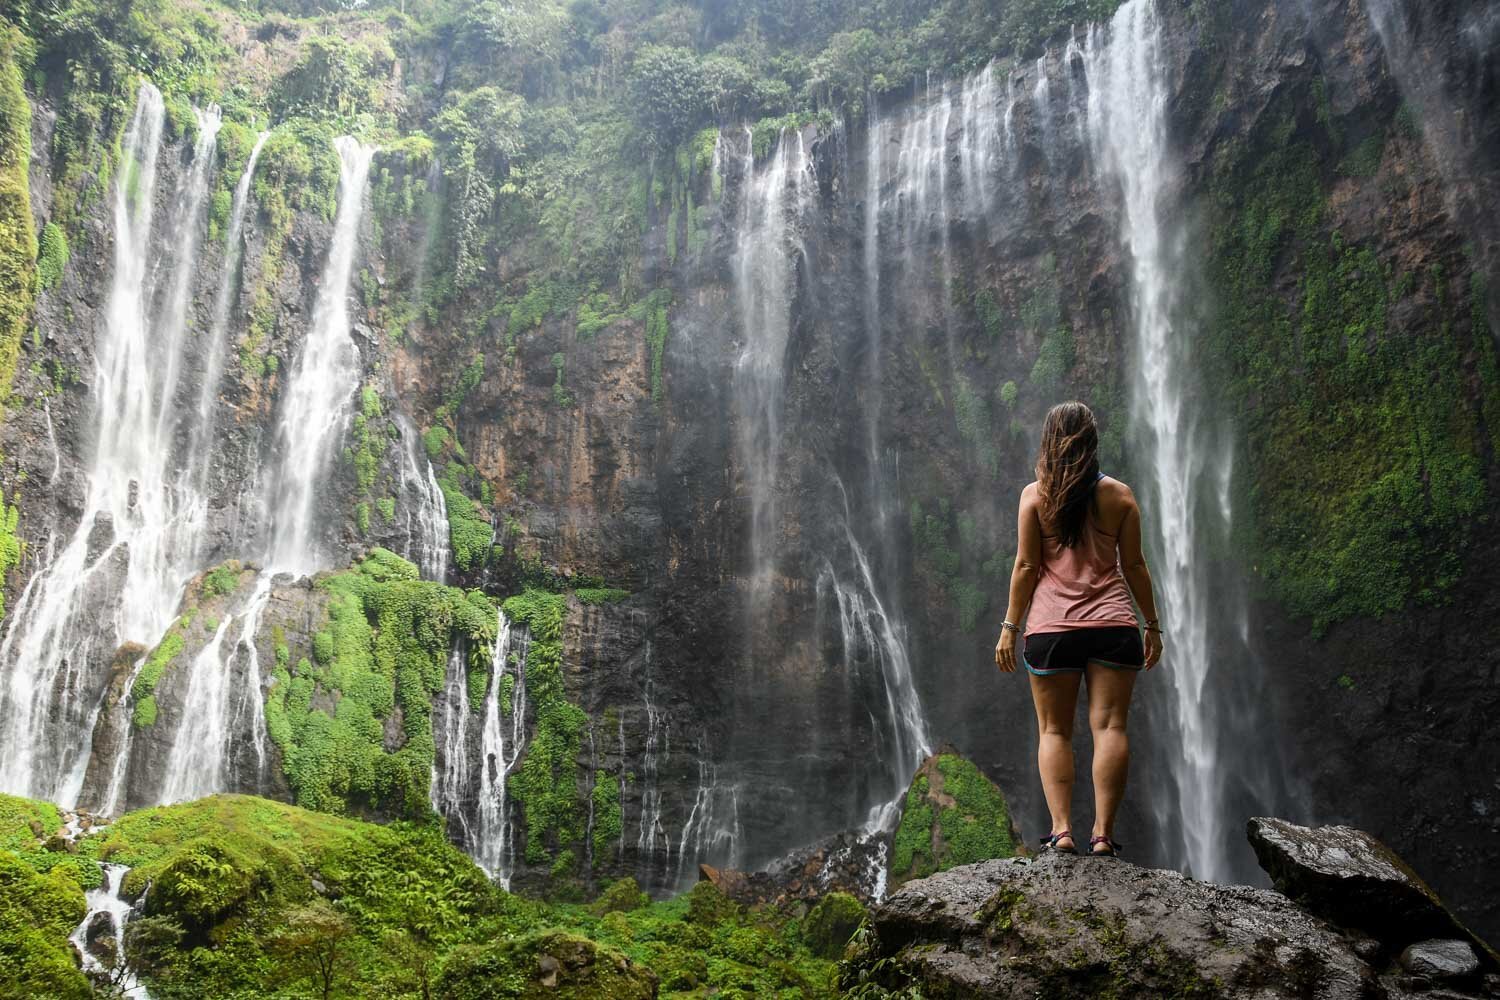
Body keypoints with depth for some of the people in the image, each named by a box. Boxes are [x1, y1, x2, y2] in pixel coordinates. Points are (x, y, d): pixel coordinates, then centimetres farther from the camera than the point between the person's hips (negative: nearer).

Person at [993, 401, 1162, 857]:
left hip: (1051, 628, -1)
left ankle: (1061, 830, -3)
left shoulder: (1035, 495, 0)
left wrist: (1010, 627, 2)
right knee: (1110, 727, 1)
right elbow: (1134, 565, 6)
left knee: (1054, 731, 5)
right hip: (1113, 626, 1)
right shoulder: (1119, 495, 5)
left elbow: (1026, 566, -3)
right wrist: (1152, 624, 14)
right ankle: (1103, 834, -2)